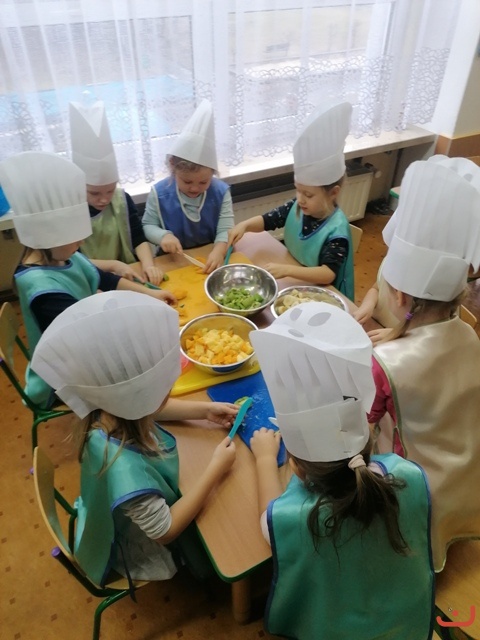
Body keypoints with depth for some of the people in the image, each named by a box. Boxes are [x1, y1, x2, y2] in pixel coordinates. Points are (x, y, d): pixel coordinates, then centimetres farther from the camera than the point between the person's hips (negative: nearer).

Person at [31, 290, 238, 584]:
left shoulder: (110, 411, -26)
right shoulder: (124, 468, -48)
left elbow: (151, 410, -1)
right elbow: (166, 531, -32)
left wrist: (205, 409, -10)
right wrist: (215, 469, -31)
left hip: (149, 507, 6)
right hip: (147, 547, -5)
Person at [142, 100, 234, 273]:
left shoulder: (221, 191, -6)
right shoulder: (159, 193, -8)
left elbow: (225, 229, -11)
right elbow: (147, 226, -1)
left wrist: (219, 250, -31)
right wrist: (163, 236, -23)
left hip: (210, 258, 1)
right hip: (173, 261, -1)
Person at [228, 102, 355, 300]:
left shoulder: (337, 230, -26)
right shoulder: (296, 207, -9)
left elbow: (328, 274, -33)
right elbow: (266, 220, 0)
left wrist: (286, 270, -43)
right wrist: (244, 225, -22)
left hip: (322, 294, -6)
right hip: (294, 282, 6)